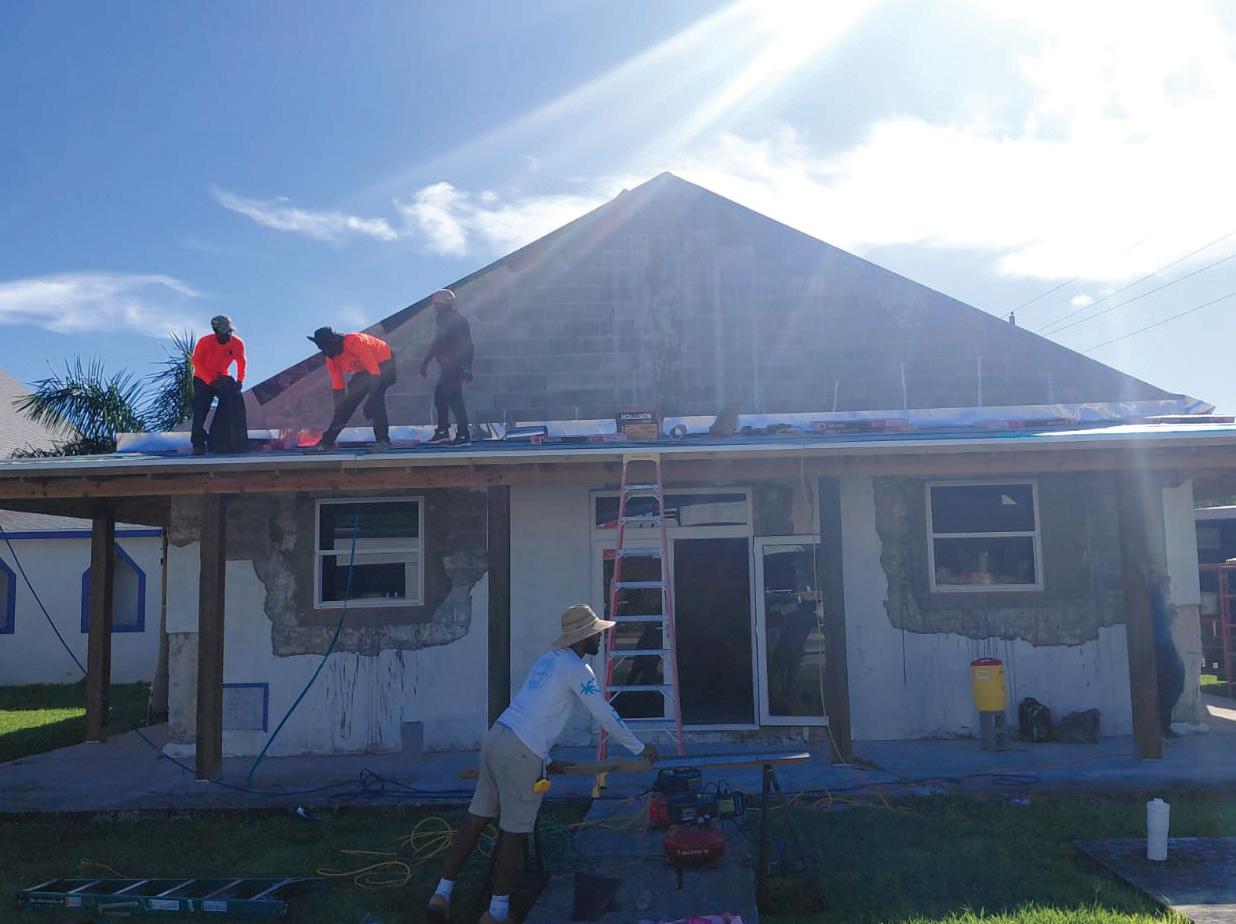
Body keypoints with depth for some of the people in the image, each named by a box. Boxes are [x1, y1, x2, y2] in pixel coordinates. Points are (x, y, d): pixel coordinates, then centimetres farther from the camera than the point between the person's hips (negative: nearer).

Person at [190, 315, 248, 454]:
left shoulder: (237, 343, -16)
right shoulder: (205, 342, -24)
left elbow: (241, 362, 0)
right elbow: (197, 362, -18)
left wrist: (240, 380, -13)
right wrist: (210, 381, -26)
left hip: (221, 377, 3)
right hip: (203, 378, -3)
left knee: (236, 401, -15)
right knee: (200, 410, -12)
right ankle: (198, 444, -3)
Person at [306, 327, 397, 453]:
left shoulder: (355, 342, -35)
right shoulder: (331, 358, -12)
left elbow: (375, 373, -36)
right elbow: (338, 388, -6)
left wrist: (371, 405, -36)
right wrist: (338, 416, -9)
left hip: (384, 364, -7)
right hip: (363, 370, 7)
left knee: (375, 399, -28)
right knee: (348, 401, 2)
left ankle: (383, 441, -22)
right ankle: (327, 441, 10)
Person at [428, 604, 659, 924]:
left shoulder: (549, 658, 19)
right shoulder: (577, 668, -7)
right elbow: (606, 715, -4)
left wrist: (545, 759, 33)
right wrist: (640, 748, 8)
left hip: (497, 738, 8)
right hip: (520, 751, -8)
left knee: (477, 817, 12)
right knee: (514, 830, 1)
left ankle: (442, 893, 15)